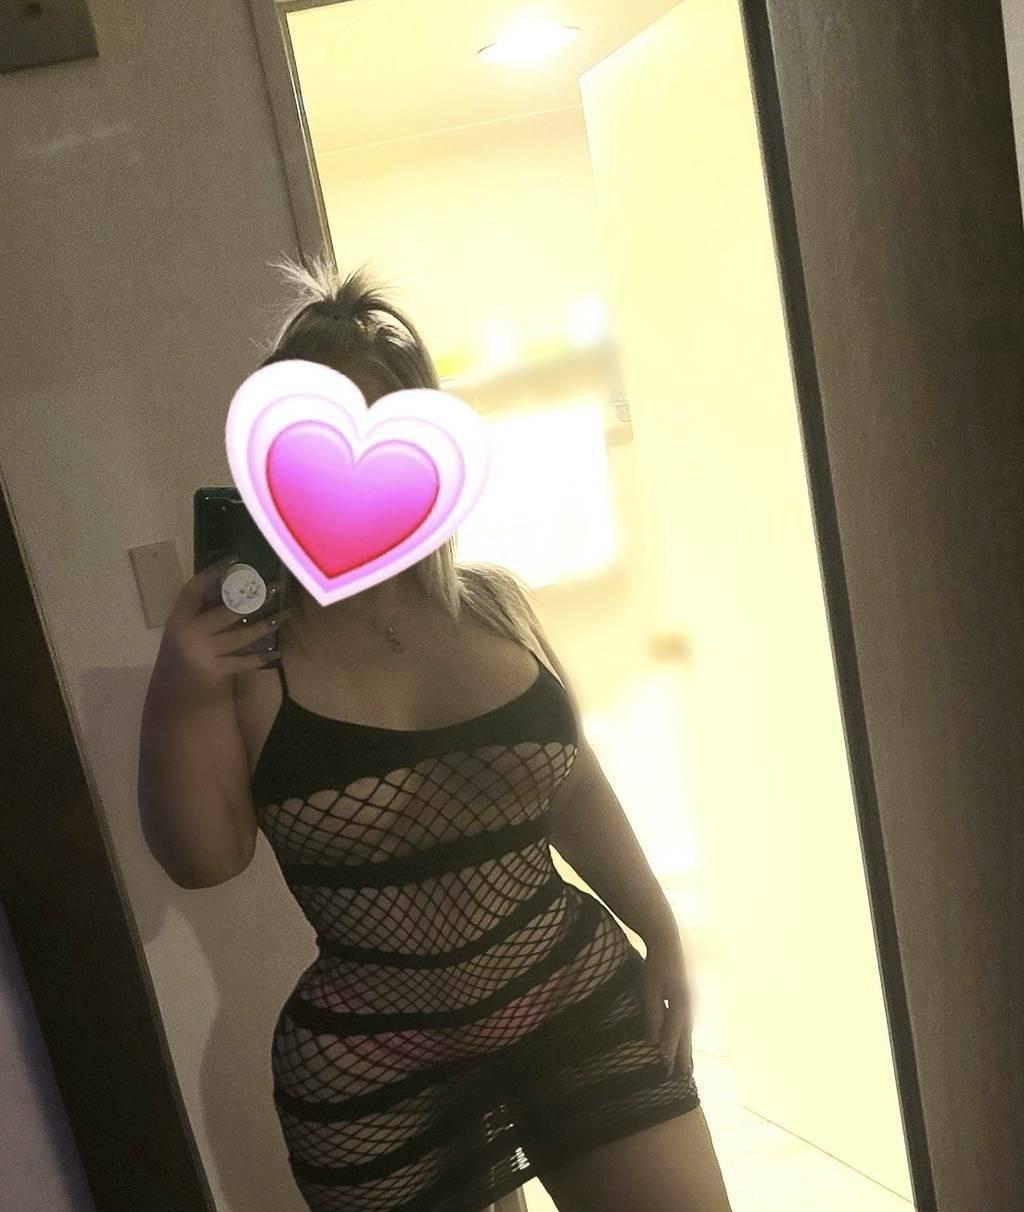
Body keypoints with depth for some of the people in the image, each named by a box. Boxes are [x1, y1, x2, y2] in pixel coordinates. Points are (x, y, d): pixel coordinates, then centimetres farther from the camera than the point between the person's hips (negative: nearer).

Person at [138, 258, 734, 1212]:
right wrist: (176, 702, -21)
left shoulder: (493, 602, -2)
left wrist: (660, 933, 9)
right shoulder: (247, 644, -11)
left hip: (584, 1008, 3)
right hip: (376, 1074, -2)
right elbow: (202, 857, -8)